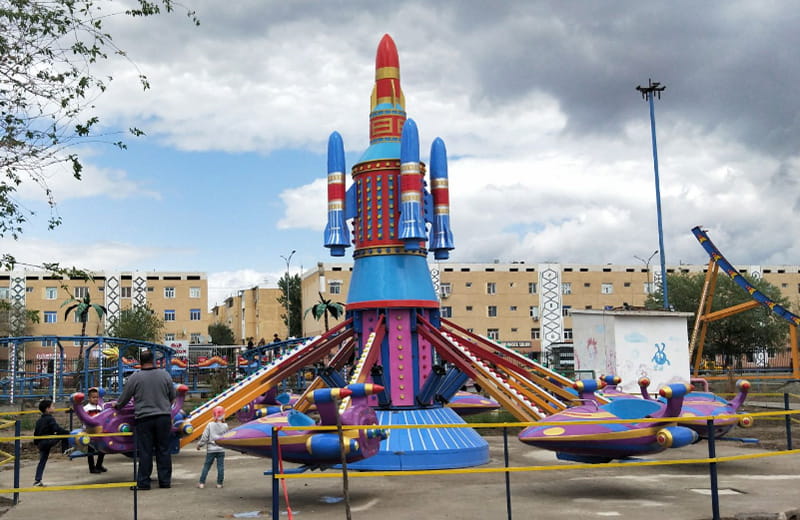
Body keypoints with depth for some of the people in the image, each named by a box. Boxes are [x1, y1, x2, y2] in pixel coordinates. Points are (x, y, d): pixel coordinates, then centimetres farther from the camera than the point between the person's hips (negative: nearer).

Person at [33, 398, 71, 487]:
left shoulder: (39, 420, 17)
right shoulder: (50, 419, -10)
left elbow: (35, 432, 24)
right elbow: (57, 429, -22)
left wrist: (36, 443, 33)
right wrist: (68, 432, -17)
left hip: (41, 443, 8)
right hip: (48, 441, -8)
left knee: (42, 462, 12)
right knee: (64, 433, -2)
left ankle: (37, 480, 11)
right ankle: (65, 450, 2)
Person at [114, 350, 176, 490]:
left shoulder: (135, 377, -5)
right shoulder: (164, 375, 2)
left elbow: (125, 397, 4)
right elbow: (172, 396, 10)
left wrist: (117, 406, 25)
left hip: (144, 418, -2)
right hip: (164, 417, 2)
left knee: (145, 452, 3)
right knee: (163, 450, 8)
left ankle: (143, 482, 6)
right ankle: (165, 481, 11)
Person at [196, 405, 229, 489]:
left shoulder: (210, 425, -5)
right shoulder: (225, 426, -4)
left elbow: (204, 437, -4)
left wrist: (199, 445, 8)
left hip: (211, 450, 0)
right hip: (221, 449, 0)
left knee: (206, 466, 7)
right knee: (220, 466, 5)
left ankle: (201, 483, 6)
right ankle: (219, 483, 5)